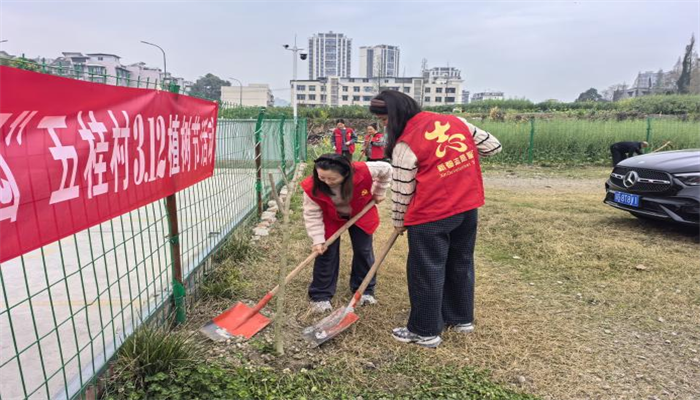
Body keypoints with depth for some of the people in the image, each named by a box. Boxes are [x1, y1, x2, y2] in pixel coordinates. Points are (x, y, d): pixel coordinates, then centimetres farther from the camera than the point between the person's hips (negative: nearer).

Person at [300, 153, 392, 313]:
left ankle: (364, 290, 26)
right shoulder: (312, 187, -35)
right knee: (326, 254, -3)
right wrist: (318, 239, -27)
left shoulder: (363, 171, -38)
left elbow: (386, 169, -17)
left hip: (360, 214, 1)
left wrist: (379, 193, -7)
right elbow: (312, 214, -22)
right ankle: (321, 296, 13)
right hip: (331, 219, -1)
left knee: (364, 251, 7)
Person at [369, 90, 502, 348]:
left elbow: (402, 191, -7)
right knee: (461, 263, 21)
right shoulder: (455, 121, 4)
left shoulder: (405, 144, -13)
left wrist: (399, 222, 9)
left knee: (426, 271, 7)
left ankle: (425, 332, 19)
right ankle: (462, 318, 38)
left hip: (431, 216, -7)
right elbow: (493, 147, 11)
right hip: (467, 208, 7)